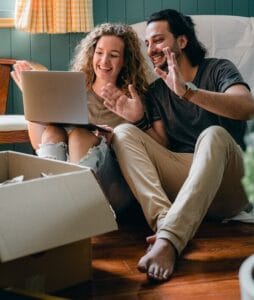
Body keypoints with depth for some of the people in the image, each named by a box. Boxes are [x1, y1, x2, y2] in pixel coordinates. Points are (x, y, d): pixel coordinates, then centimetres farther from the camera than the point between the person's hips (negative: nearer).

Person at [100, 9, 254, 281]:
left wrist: (187, 91, -27)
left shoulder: (217, 70, 5)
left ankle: (168, 240, -48)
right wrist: (140, 120, -11)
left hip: (226, 186, -3)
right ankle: (164, 220, -36)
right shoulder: (155, 91, 17)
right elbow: (161, 147, 7)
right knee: (123, 133, -13)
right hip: (179, 180, 4)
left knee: (214, 135, -34)